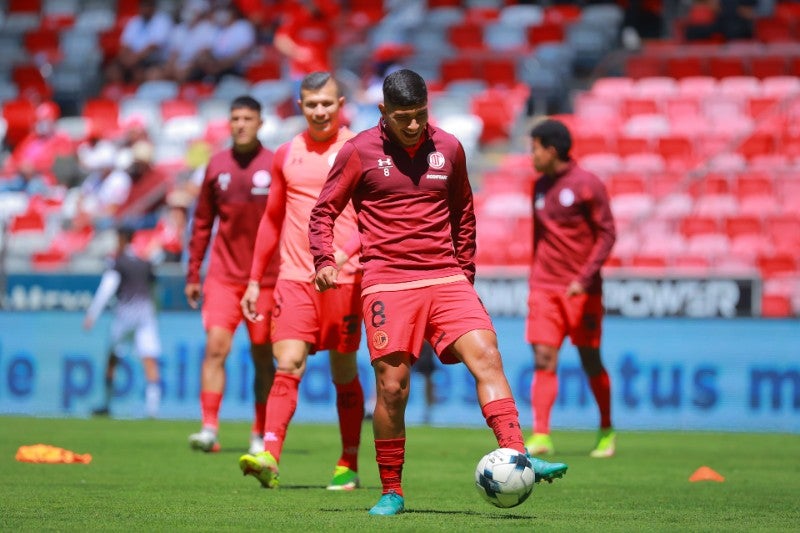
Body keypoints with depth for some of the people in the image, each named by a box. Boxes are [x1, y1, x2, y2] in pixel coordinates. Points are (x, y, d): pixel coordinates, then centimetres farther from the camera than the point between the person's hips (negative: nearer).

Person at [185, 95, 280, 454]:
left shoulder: (275, 166, -1)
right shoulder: (217, 165, 7)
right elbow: (202, 222, 12)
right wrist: (193, 273, 9)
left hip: (265, 277, -2)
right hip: (223, 276, 2)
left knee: (262, 357, 5)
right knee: (216, 347, -12)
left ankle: (260, 436, 15)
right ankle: (209, 429, -14)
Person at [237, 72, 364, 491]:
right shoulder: (287, 155, 12)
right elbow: (272, 219, 20)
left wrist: (345, 253, -22)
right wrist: (254, 279, 16)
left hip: (343, 278, -2)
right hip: (294, 277, 2)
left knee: (344, 372, 5)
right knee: (288, 364, -12)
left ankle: (349, 465, 14)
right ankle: (269, 457, -22)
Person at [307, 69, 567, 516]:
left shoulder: (448, 148, 10)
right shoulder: (360, 152, 1)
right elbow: (324, 210, 8)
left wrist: (466, 273, 21)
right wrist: (325, 260, -7)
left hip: (445, 278, 2)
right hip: (387, 282, -2)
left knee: (486, 354, -17)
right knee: (392, 387, -6)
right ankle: (391, 492, 8)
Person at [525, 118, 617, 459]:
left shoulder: (586, 185, -7)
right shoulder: (540, 187, 12)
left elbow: (606, 234, -9)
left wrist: (584, 279, -17)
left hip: (582, 290, -4)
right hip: (544, 288, 4)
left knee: (590, 361, 5)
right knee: (543, 359, -9)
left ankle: (606, 431, 23)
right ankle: (541, 436, -16)